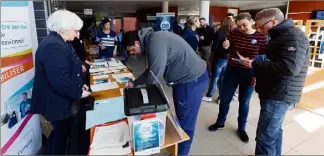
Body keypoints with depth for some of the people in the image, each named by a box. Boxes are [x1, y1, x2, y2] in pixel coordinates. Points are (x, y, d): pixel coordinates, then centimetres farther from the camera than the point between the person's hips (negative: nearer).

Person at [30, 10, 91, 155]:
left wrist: (79, 85, 5)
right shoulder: (53, 46, -27)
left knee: (61, 132, 25)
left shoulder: (59, 43, 9)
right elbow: (60, 81, -31)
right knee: (62, 134, 11)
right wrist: (78, 93, -18)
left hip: (61, 100, 10)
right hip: (57, 102, -10)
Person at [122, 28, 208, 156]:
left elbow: (154, 76, -22)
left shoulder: (155, 43, -23)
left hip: (192, 80, -10)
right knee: (181, 118, 23)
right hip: (187, 78, 10)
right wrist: (134, 83, 19)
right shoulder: (153, 39, 9)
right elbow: (151, 69, 18)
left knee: (185, 122, 5)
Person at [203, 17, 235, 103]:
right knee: (223, 78, 12)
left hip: (220, 58, -4)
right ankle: (221, 97, 18)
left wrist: (212, 57, 6)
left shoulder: (219, 32, -9)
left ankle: (209, 96, 15)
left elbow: (214, 46, -7)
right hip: (229, 59, 4)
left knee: (215, 78, 5)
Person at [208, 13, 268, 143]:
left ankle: (241, 128, 33)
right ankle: (220, 122, 34)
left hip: (249, 74, -1)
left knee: (244, 102, 13)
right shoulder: (234, 33, -5)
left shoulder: (261, 37, -8)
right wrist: (226, 47, -15)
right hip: (232, 71, 2)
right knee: (224, 99, 11)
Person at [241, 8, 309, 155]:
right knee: (274, 130, 21)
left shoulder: (293, 36, -16)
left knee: (265, 136, -7)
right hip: (274, 93, 10)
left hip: (280, 95, -10)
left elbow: (290, 67, -29)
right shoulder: (281, 35, 17)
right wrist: (258, 74, 11)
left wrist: (255, 64, -22)